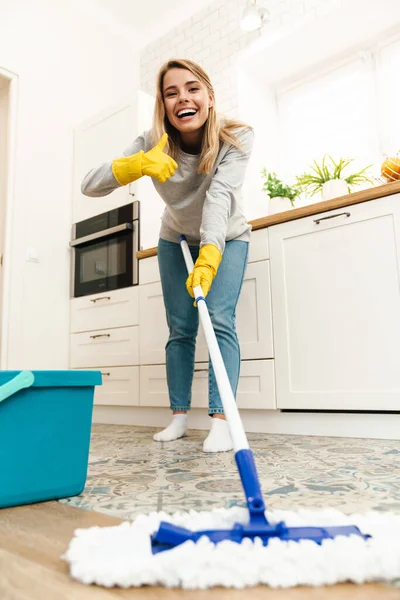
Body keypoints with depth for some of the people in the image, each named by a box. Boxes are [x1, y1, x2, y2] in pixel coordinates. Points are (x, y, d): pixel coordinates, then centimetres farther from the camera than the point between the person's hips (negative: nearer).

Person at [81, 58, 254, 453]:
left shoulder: (235, 138, -25)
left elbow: (221, 194, -41)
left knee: (220, 320, -19)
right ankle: (179, 417, 11)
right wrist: (137, 164, -47)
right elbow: (89, 186, -29)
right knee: (180, 328, 0)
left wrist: (210, 253, -57)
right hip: (176, 240, 2)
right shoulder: (152, 144, -22)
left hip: (225, 239, -1)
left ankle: (220, 420, -16)